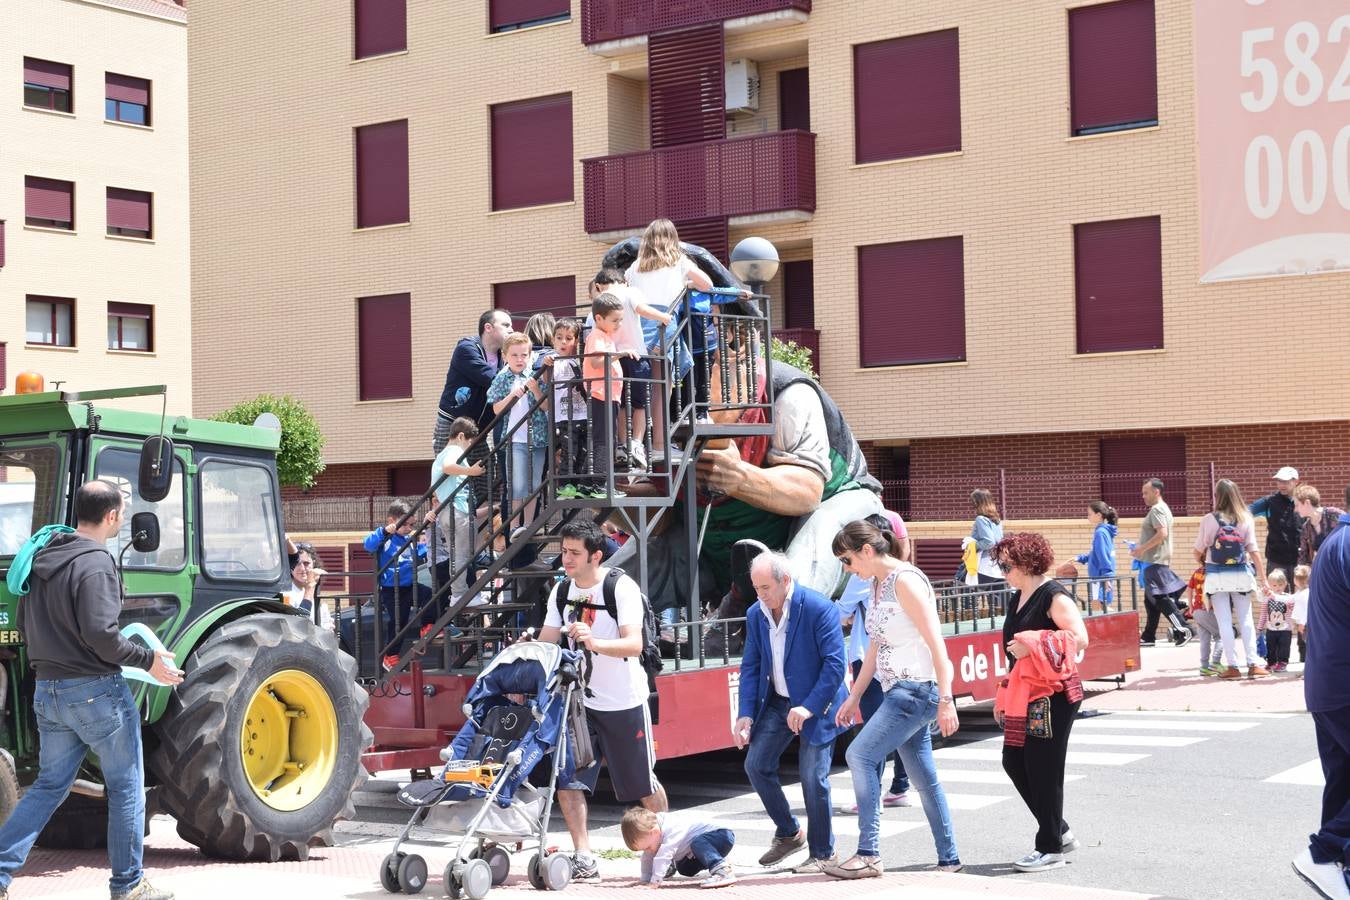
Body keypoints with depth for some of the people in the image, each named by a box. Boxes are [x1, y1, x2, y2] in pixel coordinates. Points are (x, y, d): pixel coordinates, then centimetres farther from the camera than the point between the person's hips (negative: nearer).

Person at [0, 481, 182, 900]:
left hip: (47, 692, 8)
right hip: (96, 691, -8)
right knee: (126, 787, 6)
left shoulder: (43, 559, 9)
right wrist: (149, 660, -14)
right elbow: (101, 634, -24)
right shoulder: (95, 563, -17)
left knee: (50, 785, 16)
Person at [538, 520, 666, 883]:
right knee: (566, 779, -8)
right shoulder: (562, 591, 1)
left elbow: (634, 645, -27)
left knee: (643, 784, 7)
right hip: (580, 700, 5)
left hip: (624, 703, -5)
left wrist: (594, 643, -45)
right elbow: (545, 644, 3)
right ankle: (583, 859, -1)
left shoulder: (622, 588, -17)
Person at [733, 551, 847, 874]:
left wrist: (809, 707, -26)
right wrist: (746, 714, -6)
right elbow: (750, 666, 5)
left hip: (815, 705, -6)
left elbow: (835, 663, -20)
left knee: (813, 777, -7)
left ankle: (823, 853, 10)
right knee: (756, 765, 1)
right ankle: (788, 833, 21)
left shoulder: (818, 608, -19)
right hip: (777, 702, 6)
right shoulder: (755, 614, 1)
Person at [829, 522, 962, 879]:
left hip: (917, 689, -9)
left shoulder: (905, 580, -15)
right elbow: (876, 647, 20)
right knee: (924, 779, 11)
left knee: (860, 755, -15)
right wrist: (854, 697, 20)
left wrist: (946, 700, -22)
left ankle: (869, 855, -13)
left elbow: (936, 642, -18)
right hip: (898, 691, 9)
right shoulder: (877, 583, 13)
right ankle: (949, 859, 19)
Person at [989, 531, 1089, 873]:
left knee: (1044, 769, -4)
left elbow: (1079, 639, -23)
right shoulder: (1019, 598, 15)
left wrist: (1031, 646, -25)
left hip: (1054, 698, -9)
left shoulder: (1054, 596, -12)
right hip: (1026, 697, 9)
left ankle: (1051, 848, 8)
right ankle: (1059, 832, 22)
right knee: (1014, 761, 9)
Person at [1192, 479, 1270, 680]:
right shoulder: (1246, 519, -1)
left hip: (1216, 576, -2)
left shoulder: (1209, 520, -6)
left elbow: (1198, 552, 0)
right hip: (1241, 574, 2)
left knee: (1224, 622, 3)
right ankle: (1253, 664, 5)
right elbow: (1254, 551, -3)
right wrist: (1263, 580, 1)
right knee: (1246, 620, 9)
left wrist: (1202, 562, 23)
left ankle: (1232, 666, 2)